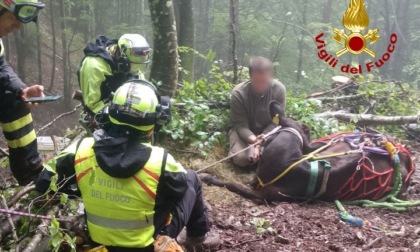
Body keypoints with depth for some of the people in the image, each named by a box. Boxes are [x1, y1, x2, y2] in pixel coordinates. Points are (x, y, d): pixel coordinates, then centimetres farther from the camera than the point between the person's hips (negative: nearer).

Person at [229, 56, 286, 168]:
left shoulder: (279, 89, -20)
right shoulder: (238, 93, -24)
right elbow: (240, 125, -22)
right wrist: (254, 140, -44)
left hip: (268, 131, 2)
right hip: (245, 132, -1)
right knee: (241, 158, -28)